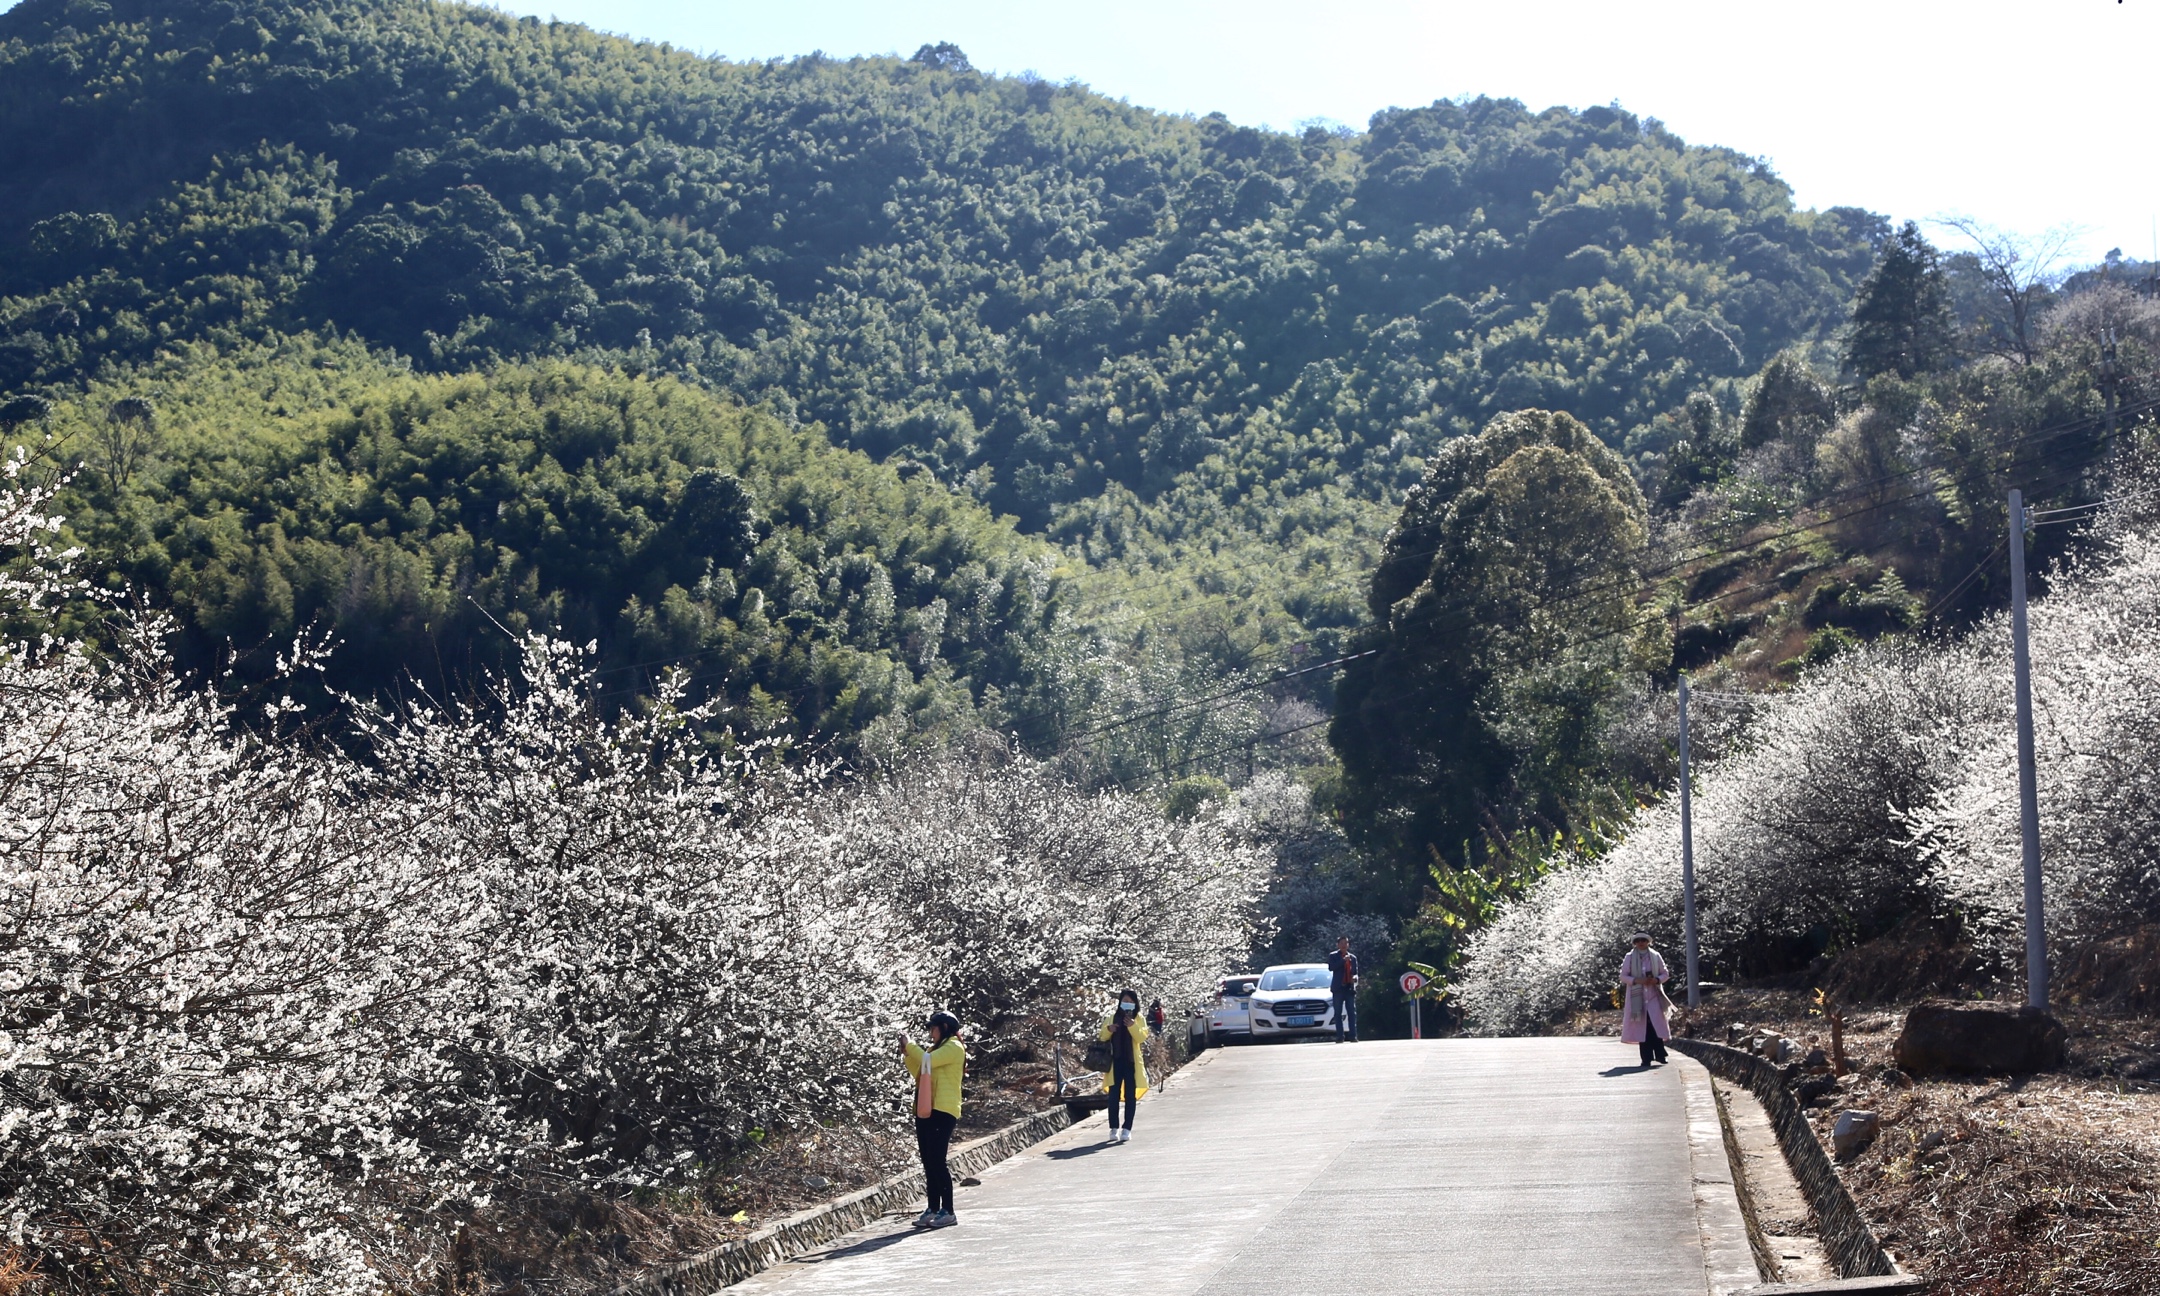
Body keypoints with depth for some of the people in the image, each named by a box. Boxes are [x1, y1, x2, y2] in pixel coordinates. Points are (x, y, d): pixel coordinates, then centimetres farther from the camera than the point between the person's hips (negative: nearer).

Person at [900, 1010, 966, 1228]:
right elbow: (919, 1072, 20)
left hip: (942, 1111, -9)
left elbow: (928, 1061, -18)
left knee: (937, 1161, -11)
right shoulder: (936, 1048, 22)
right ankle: (933, 1210, 9)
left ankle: (947, 1211, -8)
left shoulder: (954, 1047, -6)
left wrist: (909, 1045, -5)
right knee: (928, 1162, 7)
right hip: (926, 1110, 9)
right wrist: (907, 1053, 8)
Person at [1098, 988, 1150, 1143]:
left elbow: (1142, 1037, -9)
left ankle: (1127, 1129, 1)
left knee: (1130, 1095, 0)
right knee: (1114, 1095, -1)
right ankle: (1114, 1129, 3)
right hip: (1115, 1062, 2)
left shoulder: (1138, 1019, 5)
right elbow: (1102, 1037, 8)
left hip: (1132, 1062, -2)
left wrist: (1132, 1026, -24)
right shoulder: (1113, 1018, 11)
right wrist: (1108, 1029, -12)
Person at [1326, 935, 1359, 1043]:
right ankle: (1340, 1037, 0)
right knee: (1338, 1013, -1)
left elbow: (1355, 972, 18)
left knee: (1352, 1013, -2)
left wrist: (1355, 977, -5)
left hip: (1350, 988, 2)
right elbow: (1331, 968, -12)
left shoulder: (1353, 957, 15)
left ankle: (1353, 1036, -3)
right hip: (1338, 987, -2)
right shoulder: (1333, 956, 5)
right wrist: (1343, 960, -19)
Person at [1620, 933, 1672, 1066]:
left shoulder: (1655, 956, 8)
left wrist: (1656, 980, -10)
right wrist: (1637, 980, -14)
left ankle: (1659, 1055, -2)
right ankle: (1646, 1058, -1)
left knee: (1656, 1025, -9)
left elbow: (1665, 974, 11)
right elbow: (1623, 976, 3)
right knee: (1642, 1026, -3)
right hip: (1637, 997, 0)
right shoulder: (1630, 957, 5)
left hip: (1653, 996, 0)